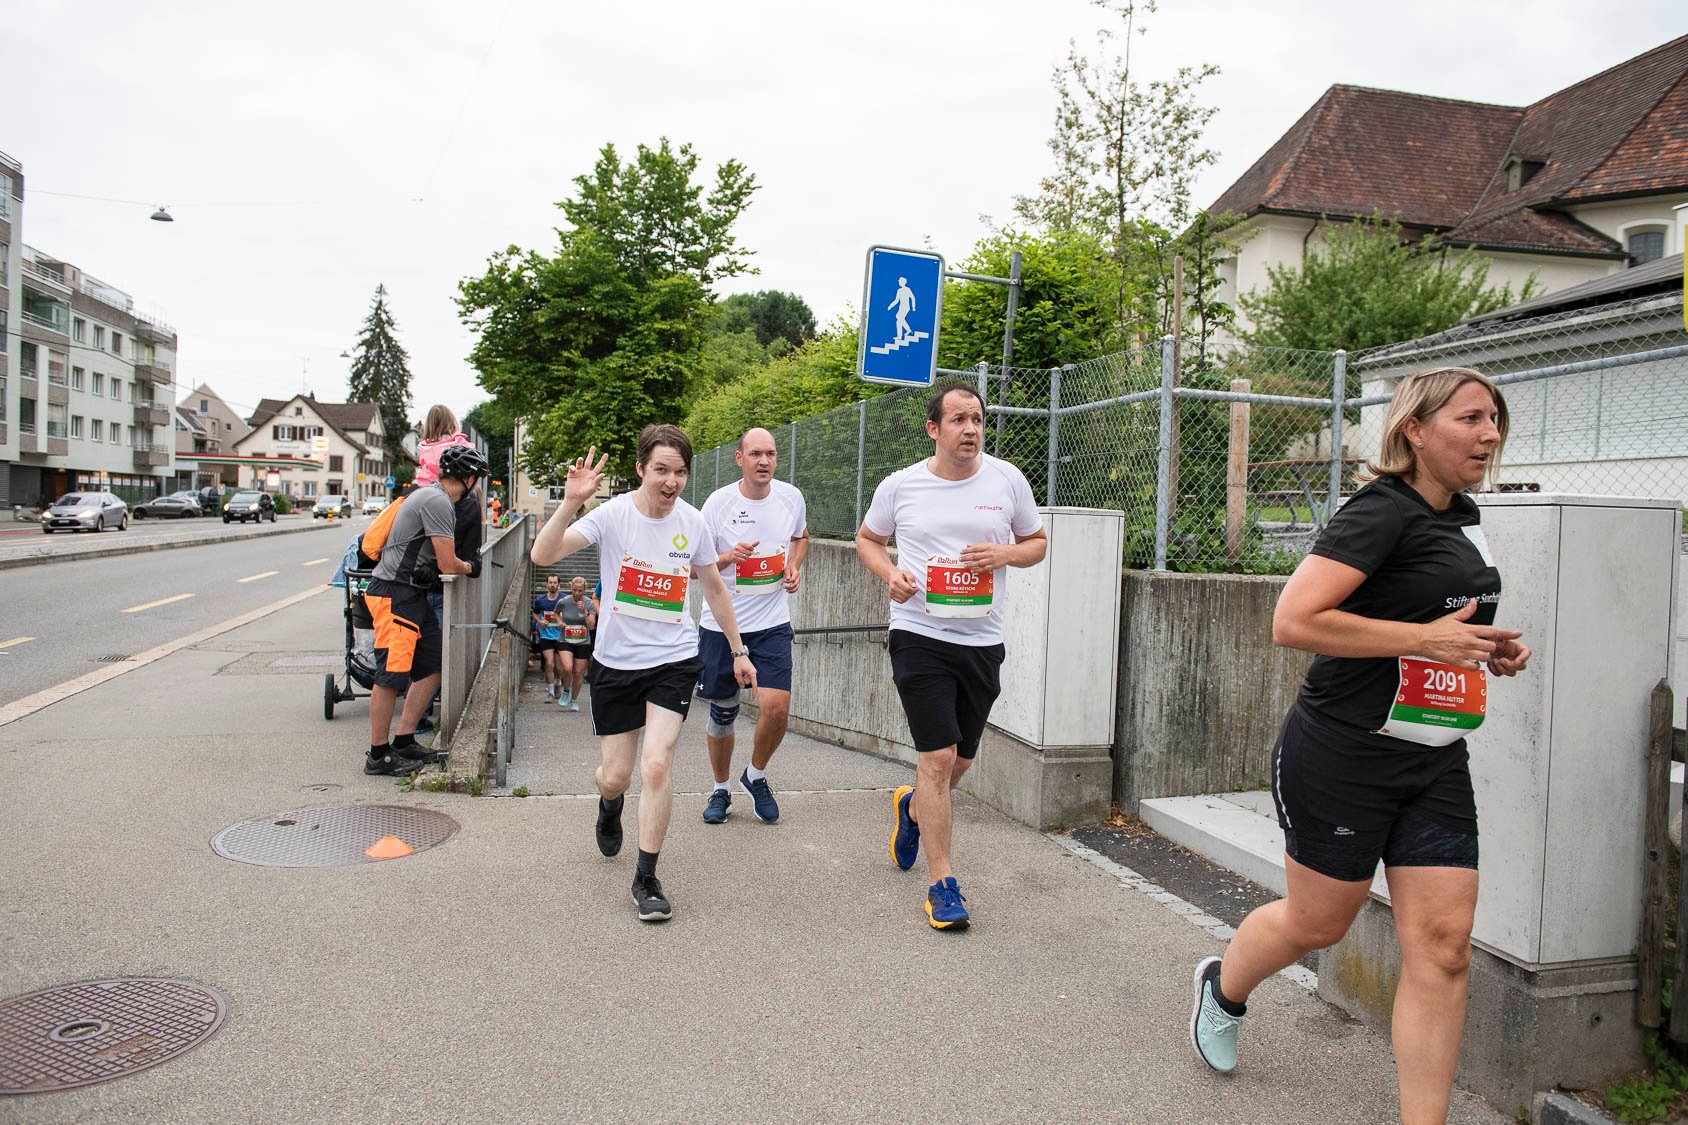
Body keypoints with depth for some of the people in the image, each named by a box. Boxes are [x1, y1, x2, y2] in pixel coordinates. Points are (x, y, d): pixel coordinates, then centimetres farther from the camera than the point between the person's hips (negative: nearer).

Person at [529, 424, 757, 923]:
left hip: (674, 660, 1)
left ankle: (646, 879, 1)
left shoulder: (692, 522, -3)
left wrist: (738, 650, 15)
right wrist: (571, 503, -37)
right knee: (615, 776, 8)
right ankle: (610, 806, 49)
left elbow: (714, 588, 12)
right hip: (615, 660, 0)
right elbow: (542, 555, -22)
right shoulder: (613, 514, -12)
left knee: (657, 764, -15)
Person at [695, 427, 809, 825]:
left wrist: (794, 566, 2)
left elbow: (801, 536, 22)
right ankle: (722, 789, 32)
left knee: (777, 707, -14)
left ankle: (756, 776, 15)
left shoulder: (791, 497, 0)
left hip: (772, 622, 1)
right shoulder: (719, 502, -9)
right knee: (722, 714, 8)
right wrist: (729, 557, -21)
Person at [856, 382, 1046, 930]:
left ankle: (912, 806, 48)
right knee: (939, 757, -9)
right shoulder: (900, 486, -1)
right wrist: (890, 573, -7)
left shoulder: (1007, 479, 2)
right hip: (920, 635, -3)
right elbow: (867, 539, 14)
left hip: (982, 641, 3)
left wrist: (1004, 554, -10)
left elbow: (1037, 543, 12)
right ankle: (942, 885, 4)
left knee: (959, 761, 14)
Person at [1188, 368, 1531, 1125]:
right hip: (1342, 756, -7)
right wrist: (1426, 638, -23)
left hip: (1435, 764, 8)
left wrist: (1486, 648, 10)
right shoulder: (1382, 512, -16)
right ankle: (1223, 988, 42)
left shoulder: (1463, 517, 12)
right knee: (1316, 923, 11)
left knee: (1442, 947, 1)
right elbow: (1293, 620, -27)